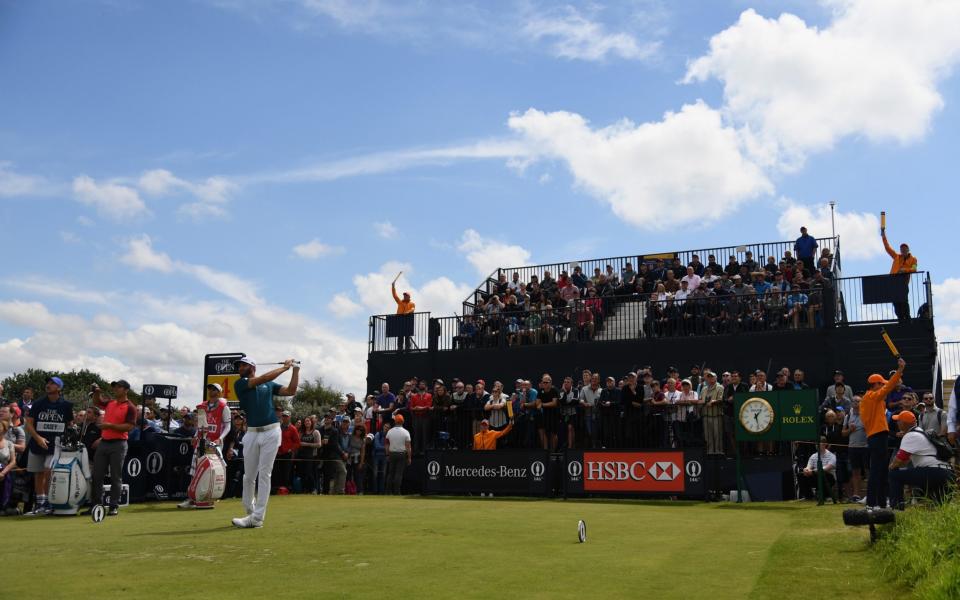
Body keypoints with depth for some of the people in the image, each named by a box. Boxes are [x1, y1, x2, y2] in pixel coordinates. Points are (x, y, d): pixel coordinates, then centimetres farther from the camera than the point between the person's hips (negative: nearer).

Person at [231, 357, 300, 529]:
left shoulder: (269, 385, 14)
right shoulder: (240, 384, 6)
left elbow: (291, 391, 5)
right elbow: (263, 379, -7)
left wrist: (296, 370, 0)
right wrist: (284, 367, -1)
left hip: (271, 432, 0)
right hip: (252, 433, 1)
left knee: (264, 475, -4)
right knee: (248, 476, 5)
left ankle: (257, 518, -4)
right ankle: (250, 512, 22)